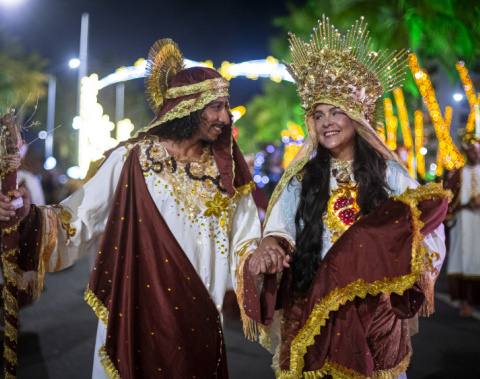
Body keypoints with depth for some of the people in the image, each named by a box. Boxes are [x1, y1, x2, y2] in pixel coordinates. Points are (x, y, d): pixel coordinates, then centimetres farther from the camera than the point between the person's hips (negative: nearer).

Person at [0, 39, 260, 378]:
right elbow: (79, 218, -5)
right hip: (137, 316, -3)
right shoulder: (131, 159, -5)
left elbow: (243, 244, 4)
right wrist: (30, 216, -19)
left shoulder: (225, 172, 4)